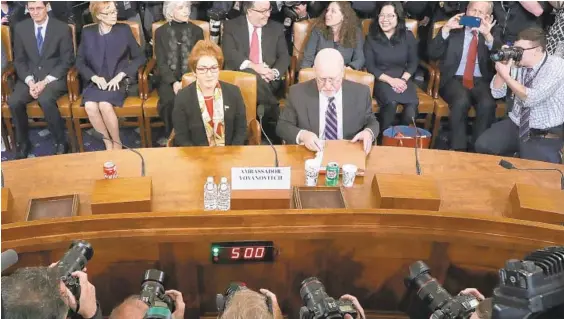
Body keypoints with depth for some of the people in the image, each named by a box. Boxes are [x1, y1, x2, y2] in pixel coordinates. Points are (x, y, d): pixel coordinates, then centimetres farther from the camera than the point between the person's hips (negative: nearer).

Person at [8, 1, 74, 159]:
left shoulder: (62, 28, -4)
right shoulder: (20, 28, 5)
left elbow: (67, 61, -5)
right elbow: (19, 60, 7)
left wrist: (46, 81, -16)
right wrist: (29, 81, -12)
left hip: (54, 77, -3)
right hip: (30, 77, 4)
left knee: (45, 100, -35)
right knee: (14, 101, -25)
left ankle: (61, 142, -16)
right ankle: (22, 142, -3)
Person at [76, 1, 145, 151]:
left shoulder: (124, 30, 3)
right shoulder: (87, 33, 7)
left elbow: (140, 57, 2)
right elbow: (80, 61, 9)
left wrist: (120, 75, -10)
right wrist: (94, 77, -10)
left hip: (118, 81, -2)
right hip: (96, 82, 2)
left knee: (105, 105, -31)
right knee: (90, 106, -28)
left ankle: (117, 143, -11)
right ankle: (108, 144, -11)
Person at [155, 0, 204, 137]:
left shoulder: (197, 31, 8)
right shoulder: (160, 32, 6)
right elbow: (161, 63, 1)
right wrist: (174, 82, -15)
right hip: (169, 79, 0)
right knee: (171, 102, -30)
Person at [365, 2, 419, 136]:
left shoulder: (408, 36, 5)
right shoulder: (371, 37, 0)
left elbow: (413, 62, 8)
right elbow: (370, 66, -2)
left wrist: (403, 79, -12)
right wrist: (390, 80, -14)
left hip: (403, 79, 2)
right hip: (381, 80, -2)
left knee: (411, 106, -29)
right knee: (391, 102, -35)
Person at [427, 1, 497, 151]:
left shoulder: (492, 33, 13)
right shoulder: (454, 30, 10)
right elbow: (432, 54, -3)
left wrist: (488, 35, -18)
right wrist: (446, 29, -13)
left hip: (481, 81, 1)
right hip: (454, 79, -1)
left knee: (487, 104, -31)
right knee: (462, 102, -34)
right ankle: (458, 148, -23)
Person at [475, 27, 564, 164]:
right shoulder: (518, 63, -1)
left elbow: (531, 98, -27)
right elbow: (497, 93, 3)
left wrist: (506, 75, -25)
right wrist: (502, 68, -12)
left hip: (546, 135, -5)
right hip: (515, 125, 5)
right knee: (483, 145, -13)